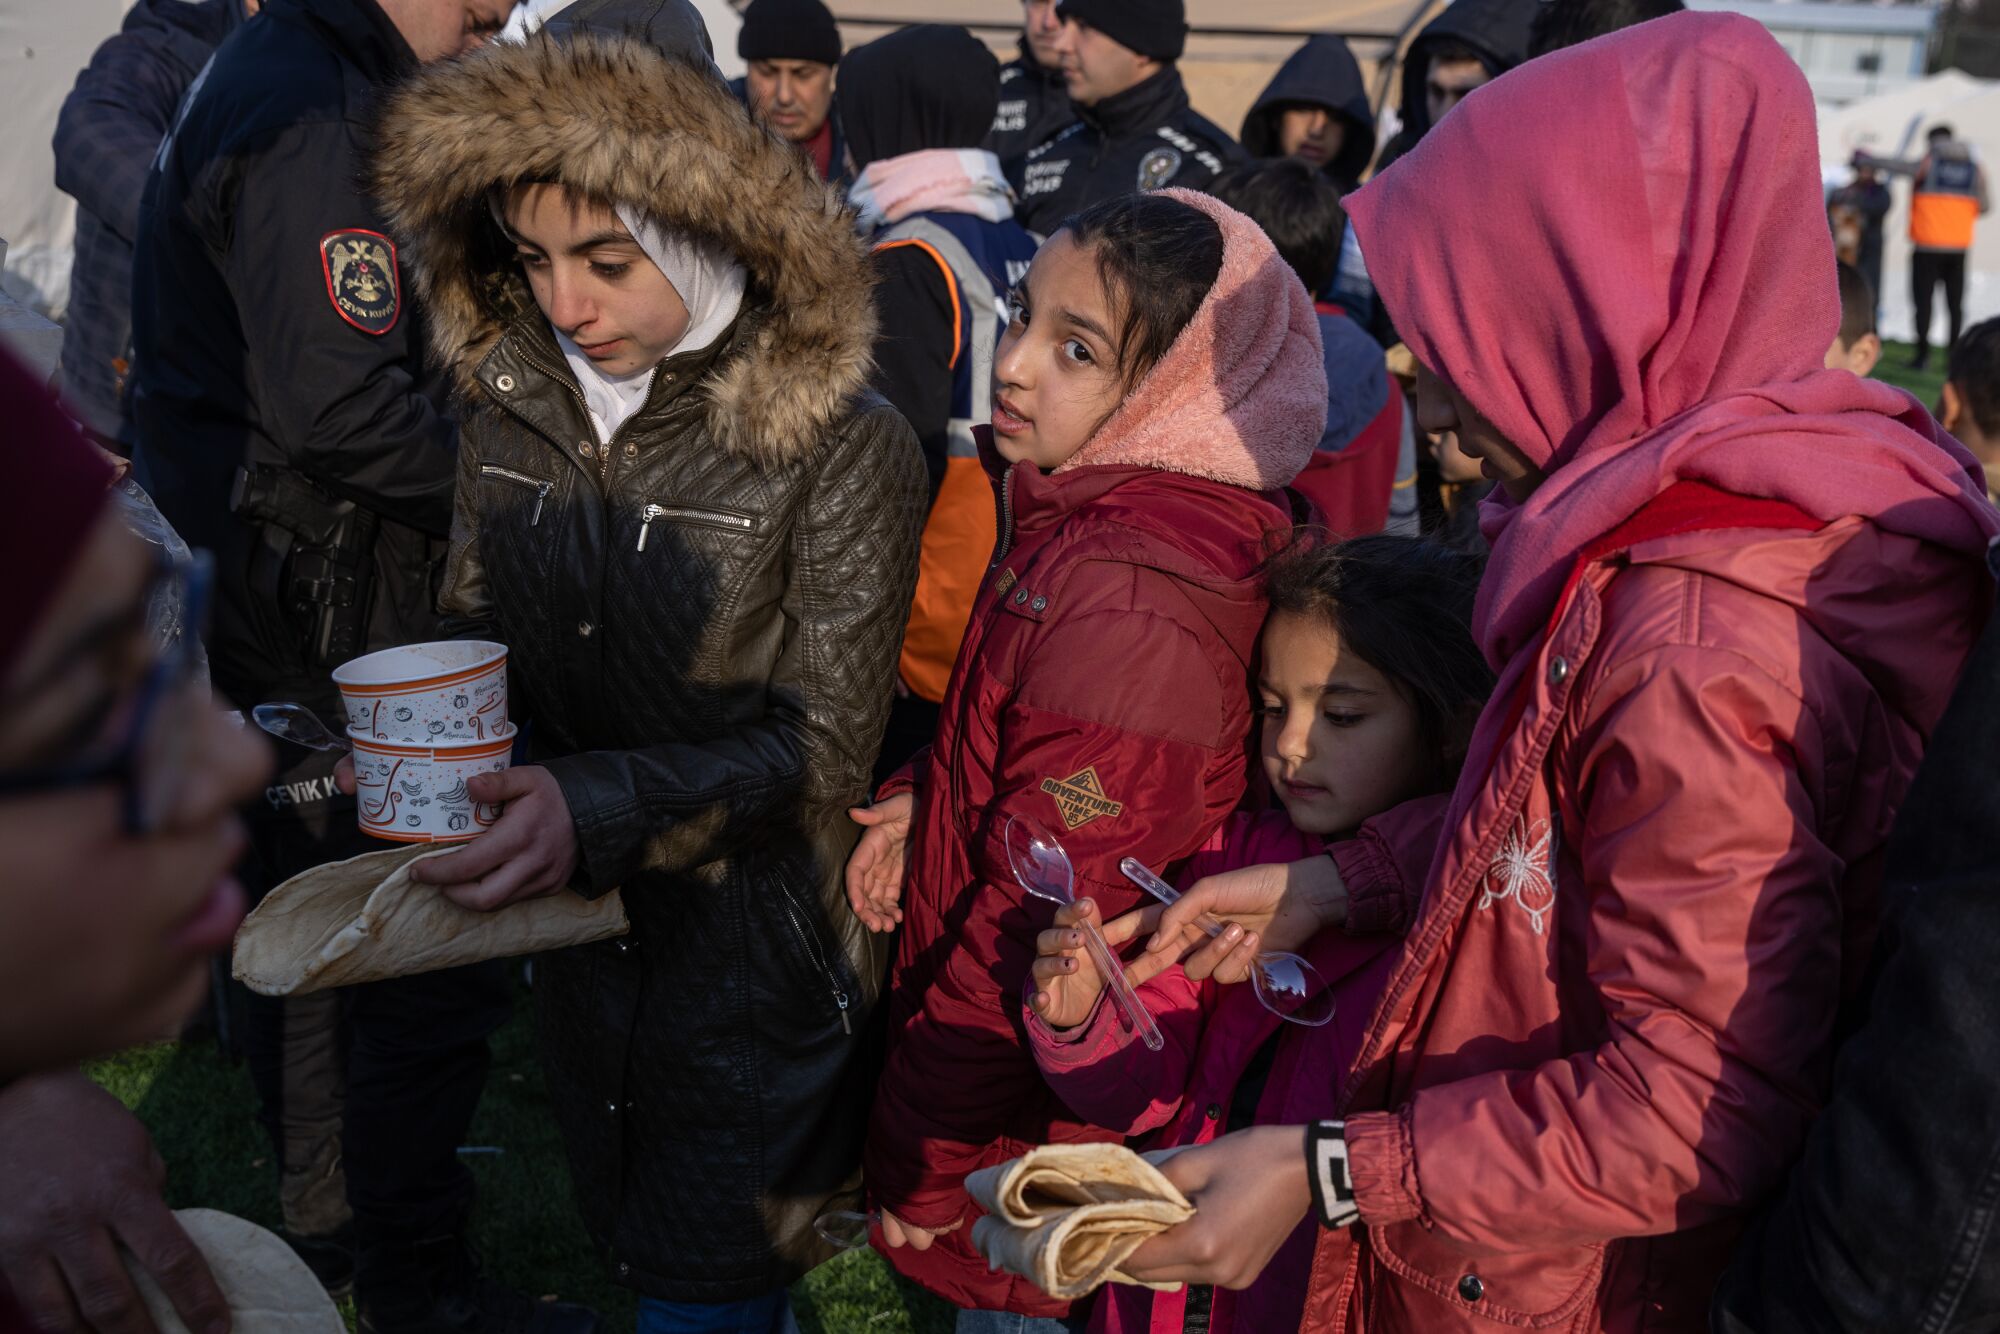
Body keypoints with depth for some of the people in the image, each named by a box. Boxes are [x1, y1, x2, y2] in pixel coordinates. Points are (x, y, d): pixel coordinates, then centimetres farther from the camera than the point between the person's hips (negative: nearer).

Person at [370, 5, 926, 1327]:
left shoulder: (842, 446, -20)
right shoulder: (511, 405, -4)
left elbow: (823, 747, -17)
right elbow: (476, 630, 8)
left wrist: (603, 808, -31)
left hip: (756, 965, -5)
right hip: (579, 935, 6)